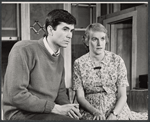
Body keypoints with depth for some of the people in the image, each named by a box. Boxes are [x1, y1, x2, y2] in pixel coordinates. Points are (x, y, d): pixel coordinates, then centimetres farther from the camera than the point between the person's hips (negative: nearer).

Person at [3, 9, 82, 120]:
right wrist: (56, 108, -19)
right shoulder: (23, 49, -14)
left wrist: (68, 107, -7)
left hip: (47, 112, 7)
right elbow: (16, 95, -20)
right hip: (21, 113, -7)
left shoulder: (60, 58, 10)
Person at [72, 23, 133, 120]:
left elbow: (122, 95, 1)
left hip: (117, 112, 1)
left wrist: (113, 114, -14)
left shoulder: (117, 60, 2)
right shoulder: (79, 63, 1)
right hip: (90, 114, 0)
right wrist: (95, 112, -14)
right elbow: (80, 96, 1)